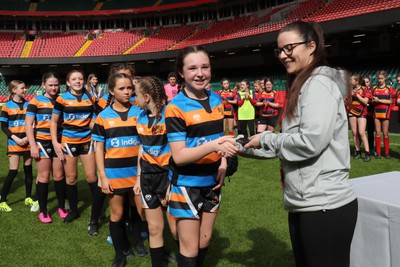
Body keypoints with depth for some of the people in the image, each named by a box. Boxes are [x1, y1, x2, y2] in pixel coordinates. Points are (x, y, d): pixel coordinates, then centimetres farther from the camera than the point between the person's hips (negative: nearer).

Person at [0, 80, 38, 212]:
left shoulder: (29, 104, 5)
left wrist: (28, 137, -9)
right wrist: (16, 138, -15)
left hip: (28, 142, 3)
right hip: (14, 143, -3)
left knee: (28, 170, 8)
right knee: (13, 172, -6)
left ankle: (28, 198, 20)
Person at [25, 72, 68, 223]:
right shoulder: (36, 101, -4)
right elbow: (28, 124, -6)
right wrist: (33, 145, -13)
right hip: (42, 142, -3)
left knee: (59, 176, 7)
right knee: (44, 176, 3)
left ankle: (62, 207, 21)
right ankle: (43, 211, 14)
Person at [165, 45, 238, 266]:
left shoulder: (217, 101, 3)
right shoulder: (175, 108, -17)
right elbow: (178, 156, -22)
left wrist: (223, 163, -2)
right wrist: (213, 145, -35)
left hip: (211, 182, 6)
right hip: (187, 185, -5)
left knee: (204, 242, 18)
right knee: (190, 248, 6)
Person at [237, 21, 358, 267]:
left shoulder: (319, 83, -13)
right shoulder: (303, 85, 16)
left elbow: (310, 141, -24)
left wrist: (265, 139, -11)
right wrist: (246, 147, 13)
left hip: (324, 206, -10)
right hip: (305, 203, 10)